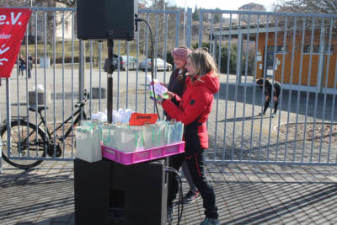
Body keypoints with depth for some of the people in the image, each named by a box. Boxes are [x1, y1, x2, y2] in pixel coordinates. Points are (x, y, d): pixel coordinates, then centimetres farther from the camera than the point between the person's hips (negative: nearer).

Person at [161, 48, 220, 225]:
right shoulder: (194, 83, 10)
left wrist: (165, 103, -18)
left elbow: (185, 117, -24)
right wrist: (173, 97, -1)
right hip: (185, 137, 10)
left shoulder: (202, 91, -23)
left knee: (198, 179, 1)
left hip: (193, 139, -10)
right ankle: (167, 206, 36)